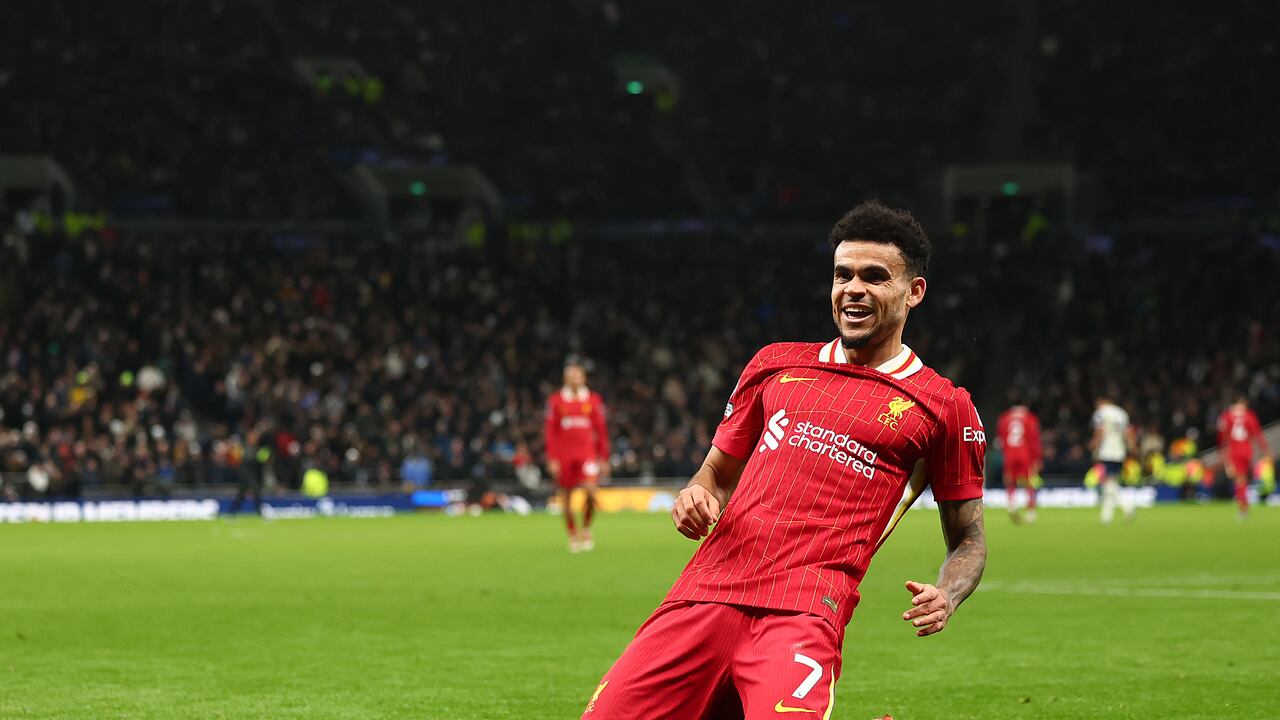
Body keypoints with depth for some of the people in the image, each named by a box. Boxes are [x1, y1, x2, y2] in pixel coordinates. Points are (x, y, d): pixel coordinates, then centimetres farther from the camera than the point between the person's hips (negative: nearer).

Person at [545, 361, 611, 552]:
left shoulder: (594, 400, 6)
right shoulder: (556, 400, 3)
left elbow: (601, 430, 9)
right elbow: (550, 431, 3)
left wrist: (604, 458, 7)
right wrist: (552, 459, -3)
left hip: (587, 453, 0)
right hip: (564, 456, 0)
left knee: (590, 490, -18)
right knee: (566, 499, 4)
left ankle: (586, 528, 3)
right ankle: (573, 535, 19)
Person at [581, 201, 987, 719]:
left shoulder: (943, 406, 10)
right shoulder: (777, 364, 21)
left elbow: (968, 540, 16)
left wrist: (945, 597, -5)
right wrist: (696, 497, 5)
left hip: (805, 609, -4)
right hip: (708, 592, 4)